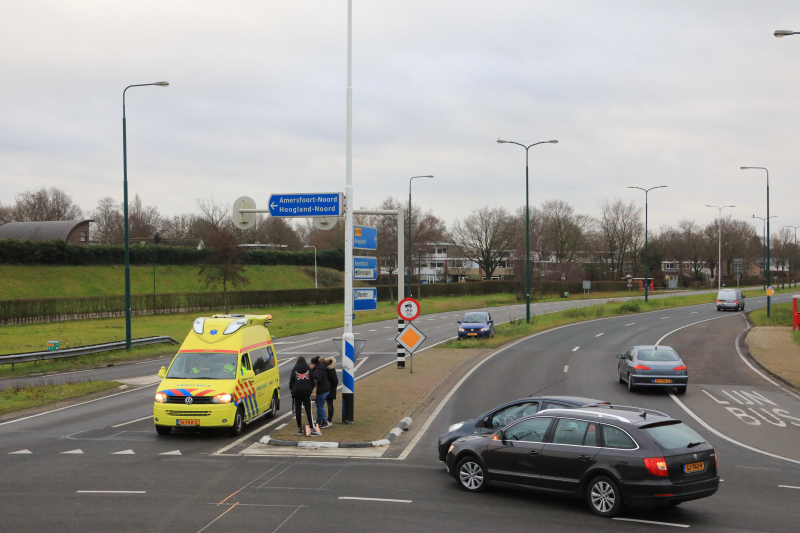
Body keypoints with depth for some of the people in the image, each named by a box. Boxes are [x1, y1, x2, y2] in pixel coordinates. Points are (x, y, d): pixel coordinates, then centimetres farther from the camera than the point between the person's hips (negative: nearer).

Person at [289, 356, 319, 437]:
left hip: (296, 392, 0)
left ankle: (299, 429, 9)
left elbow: (291, 381, 6)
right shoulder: (309, 369, 11)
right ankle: (312, 429, -15)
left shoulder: (294, 370, 8)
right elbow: (312, 382, 11)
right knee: (308, 410, -5)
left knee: (298, 411, 7)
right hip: (307, 392, 0)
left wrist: (292, 389, 21)